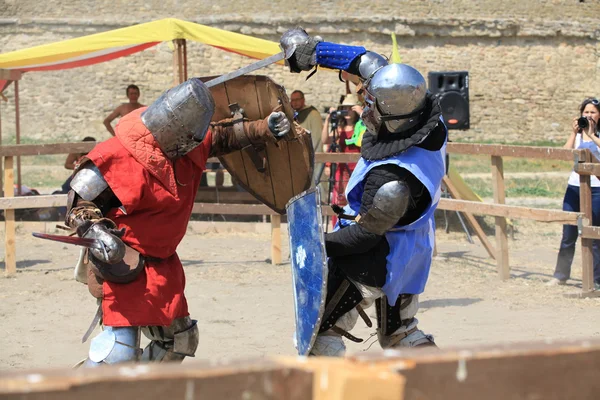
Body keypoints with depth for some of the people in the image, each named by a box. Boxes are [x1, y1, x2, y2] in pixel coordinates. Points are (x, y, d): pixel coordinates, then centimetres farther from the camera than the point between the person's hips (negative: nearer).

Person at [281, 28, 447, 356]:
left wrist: (319, 244, -9)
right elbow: (371, 63, -3)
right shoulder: (429, 117, -16)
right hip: (411, 254, 9)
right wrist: (316, 49, -2)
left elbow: (364, 234, -22)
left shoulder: (392, 180, -37)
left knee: (322, 329, 1)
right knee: (400, 332, 23)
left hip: (375, 260, -9)